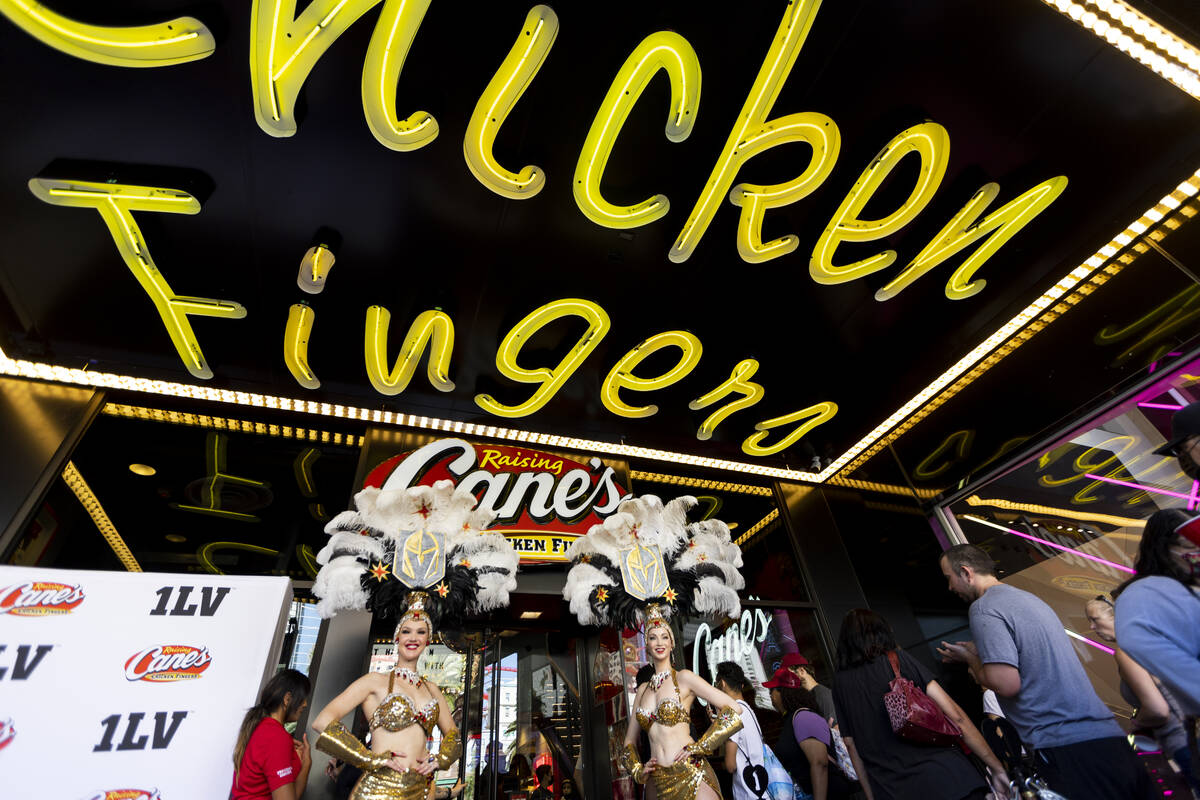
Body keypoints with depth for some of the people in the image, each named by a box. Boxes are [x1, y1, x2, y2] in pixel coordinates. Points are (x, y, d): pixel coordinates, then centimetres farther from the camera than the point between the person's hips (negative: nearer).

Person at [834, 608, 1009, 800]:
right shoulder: (898, 659, -2)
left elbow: (851, 745, 8)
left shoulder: (840, 682, 6)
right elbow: (954, 714, -7)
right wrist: (997, 768, 2)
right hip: (943, 777, -3)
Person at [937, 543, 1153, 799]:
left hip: (1066, 746, -9)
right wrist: (978, 652, 21)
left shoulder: (983, 608, -14)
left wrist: (969, 658, -2)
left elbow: (1006, 684, -20)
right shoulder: (1028, 597, 17)